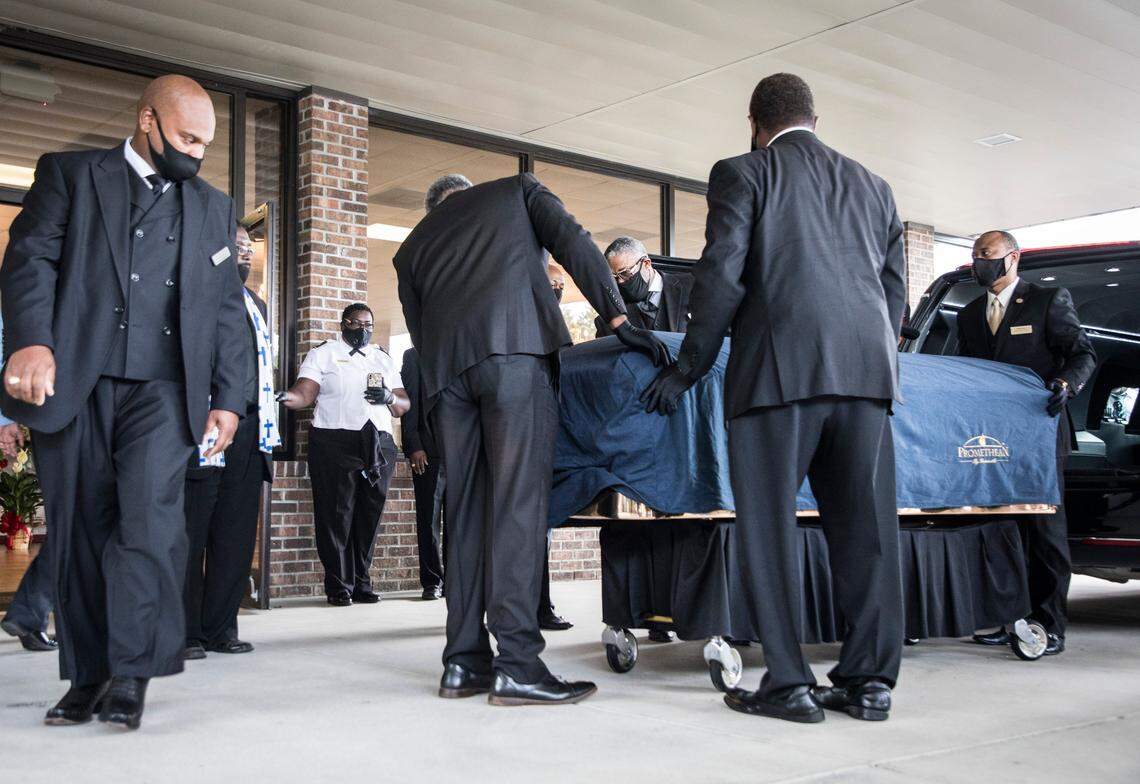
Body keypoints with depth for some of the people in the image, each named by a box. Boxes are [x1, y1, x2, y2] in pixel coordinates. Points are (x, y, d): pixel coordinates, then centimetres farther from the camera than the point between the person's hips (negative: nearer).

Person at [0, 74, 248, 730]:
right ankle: (89, 675, 11)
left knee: (151, 517, -16)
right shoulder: (70, 174, 12)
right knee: (80, 528, 2)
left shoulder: (213, 208, 20)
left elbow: (228, 309, 18)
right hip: (72, 381, -1)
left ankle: (132, 671, -11)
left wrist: (227, 398, 9)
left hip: (162, 388, 1)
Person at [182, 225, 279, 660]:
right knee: (191, 533, -2)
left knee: (237, 536, 6)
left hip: (248, 431, 7)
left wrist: (268, 428, 17)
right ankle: (184, 632, 5)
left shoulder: (255, 304, 23)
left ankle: (220, 627, 14)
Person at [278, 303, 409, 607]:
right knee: (336, 515, -5)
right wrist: (285, 397, -27)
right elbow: (304, 393, -6)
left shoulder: (384, 360, 21)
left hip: (379, 445, 4)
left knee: (369, 516, 4)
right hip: (334, 443, -4)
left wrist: (390, 398, -5)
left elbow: (404, 405, 16)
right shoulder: (323, 354, 9)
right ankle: (339, 587, 0)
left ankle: (361, 583, 11)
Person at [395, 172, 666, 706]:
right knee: (518, 501, -9)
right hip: (516, 345, -4)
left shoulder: (412, 246, 33)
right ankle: (517, 664, -13)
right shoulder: (517, 190, 26)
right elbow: (574, 245, 9)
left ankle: (464, 661, 6)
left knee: (465, 507, 7)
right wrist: (617, 317, 1)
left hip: (444, 367, 4)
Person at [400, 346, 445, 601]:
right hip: (429, 450, -3)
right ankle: (432, 581, 4)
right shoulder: (414, 356, 8)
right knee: (429, 519, -2)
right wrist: (413, 446, -9)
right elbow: (408, 403, 0)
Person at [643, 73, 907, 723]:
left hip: (780, 368, -5)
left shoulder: (742, 173, 7)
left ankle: (789, 683, -1)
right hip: (867, 369, 5)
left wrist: (689, 368, 3)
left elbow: (722, 278, -3)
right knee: (864, 527, 5)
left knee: (769, 525, 0)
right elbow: (895, 290, 20)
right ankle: (870, 680, 8)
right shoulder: (873, 186, 22)